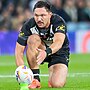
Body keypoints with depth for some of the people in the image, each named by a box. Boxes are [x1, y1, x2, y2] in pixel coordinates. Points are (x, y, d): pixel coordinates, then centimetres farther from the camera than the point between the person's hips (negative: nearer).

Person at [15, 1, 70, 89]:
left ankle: (52, 76, 13)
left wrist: (46, 52, -65)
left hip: (59, 53, -2)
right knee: (33, 39, -32)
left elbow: (58, 42, -44)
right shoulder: (28, 25, -22)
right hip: (39, 52, 2)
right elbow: (19, 51, -21)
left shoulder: (58, 22, -27)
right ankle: (35, 79, -23)